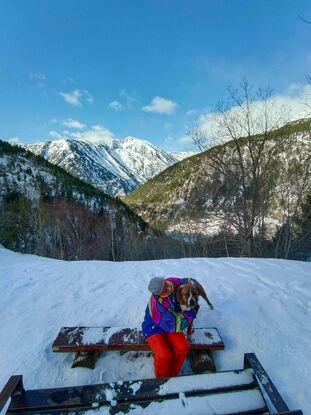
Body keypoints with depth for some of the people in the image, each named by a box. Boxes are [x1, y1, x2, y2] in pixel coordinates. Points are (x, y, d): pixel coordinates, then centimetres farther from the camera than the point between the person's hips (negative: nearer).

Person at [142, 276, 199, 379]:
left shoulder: (173, 282, -23)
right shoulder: (157, 305, -38)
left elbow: (190, 281, -6)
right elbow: (173, 324, -31)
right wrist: (193, 310, -24)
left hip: (170, 324, 5)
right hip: (154, 328, -5)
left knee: (183, 348, -15)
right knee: (164, 355, -24)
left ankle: (172, 375, 10)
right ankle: (162, 379, 9)